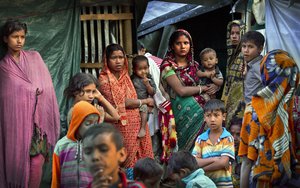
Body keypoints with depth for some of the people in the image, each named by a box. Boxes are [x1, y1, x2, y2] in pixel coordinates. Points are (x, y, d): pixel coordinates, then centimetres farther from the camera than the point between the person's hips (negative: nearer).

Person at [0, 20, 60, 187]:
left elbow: (46, 86, 7)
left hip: (35, 120, 1)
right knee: (16, 161, -2)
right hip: (15, 121, -1)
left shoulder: (35, 57, 11)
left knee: (36, 162, -9)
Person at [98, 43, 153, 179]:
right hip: (120, 126, -6)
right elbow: (121, 102, -13)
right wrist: (145, 101, -2)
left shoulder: (125, 76, 11)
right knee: (126, 163, -2)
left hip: (135, 125, 6)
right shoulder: (104, 80, -10)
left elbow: (134, 100, 13)